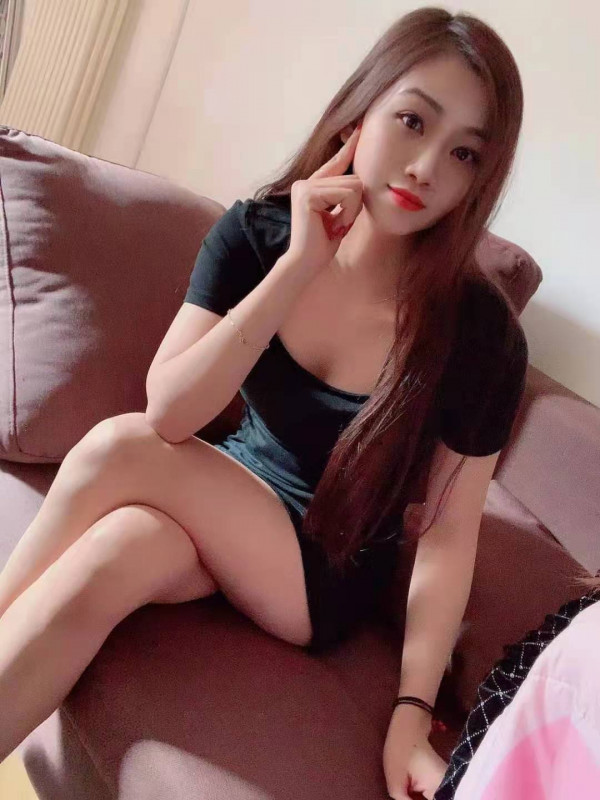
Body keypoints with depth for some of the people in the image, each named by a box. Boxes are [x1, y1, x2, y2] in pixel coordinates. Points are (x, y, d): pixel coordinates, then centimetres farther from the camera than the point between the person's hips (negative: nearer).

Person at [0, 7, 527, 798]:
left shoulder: (480, 332, -19)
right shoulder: (255, 234, -11)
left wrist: (412, 714, -19)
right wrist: (298, 266, -27)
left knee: (117, 451, -26)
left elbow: (448, 534, -13)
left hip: (326, 573, -2)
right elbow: (168, 413, -20)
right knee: (109, 558, -32)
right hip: (222, 506, 3)